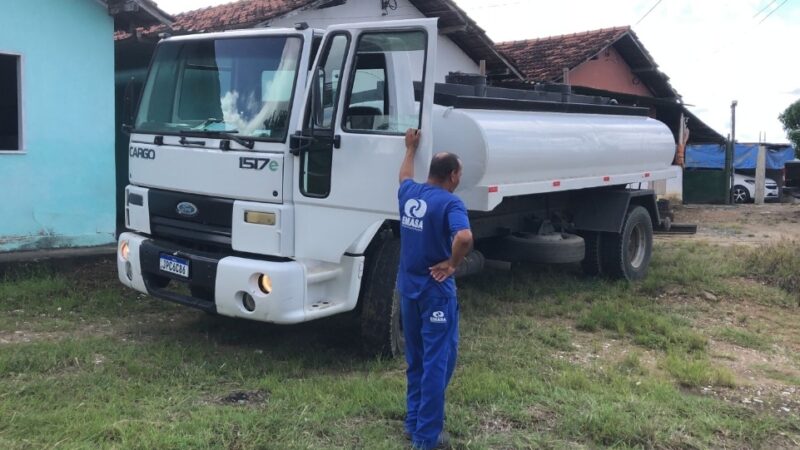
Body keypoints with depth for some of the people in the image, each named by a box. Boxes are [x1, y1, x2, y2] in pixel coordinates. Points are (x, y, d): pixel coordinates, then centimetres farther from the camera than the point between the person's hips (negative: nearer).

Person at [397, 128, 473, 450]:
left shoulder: (409, 193, 4)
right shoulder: (450, 203, -17)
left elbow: (404, 175, 29)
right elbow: (464, 238, -36)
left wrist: (411, 147, 44)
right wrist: (452, 265, -19)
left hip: (407, 287, 7)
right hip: (435, 290, -7)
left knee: (416, 359, 19)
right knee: (437, 361, 1)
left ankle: (413, 423, 27)